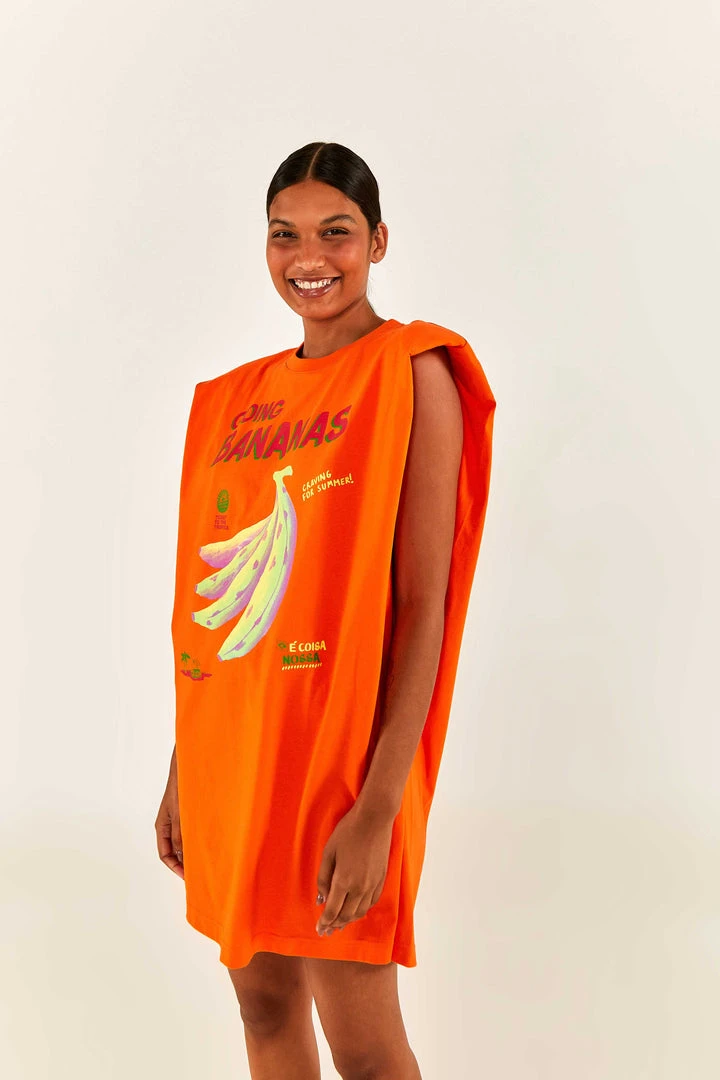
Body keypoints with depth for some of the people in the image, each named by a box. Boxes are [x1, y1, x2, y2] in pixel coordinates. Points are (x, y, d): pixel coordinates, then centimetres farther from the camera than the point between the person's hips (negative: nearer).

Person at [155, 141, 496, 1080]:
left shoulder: (411, 376, -8)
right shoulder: (237, 398, 11)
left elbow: (422, 606, -15)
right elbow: (212, 598, 12)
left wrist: (378, 807, -20)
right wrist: (184, 774, 10)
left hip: (339, 747, -6)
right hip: (232, 750, 6)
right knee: (264, 1001, 16)